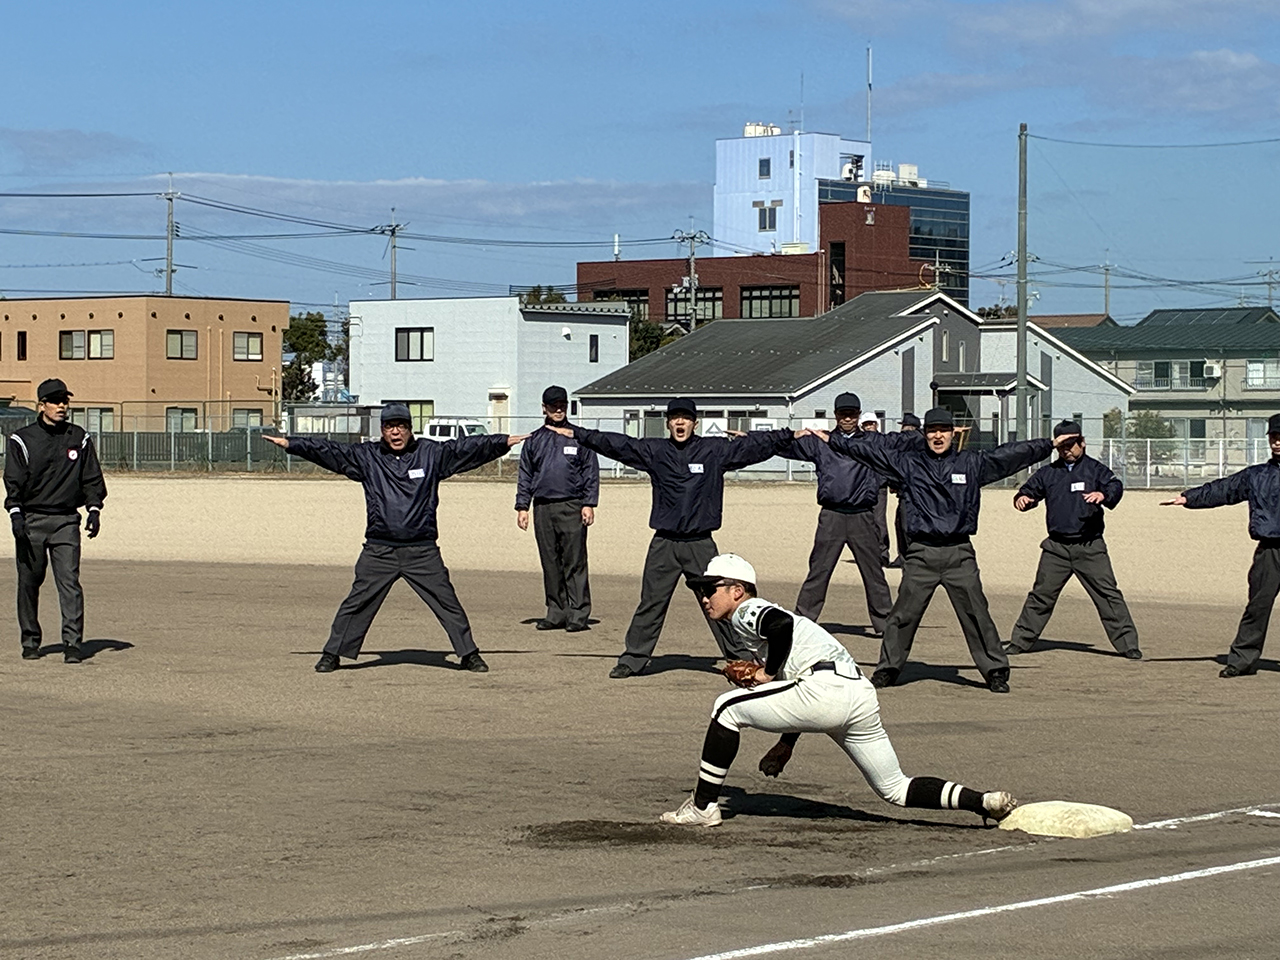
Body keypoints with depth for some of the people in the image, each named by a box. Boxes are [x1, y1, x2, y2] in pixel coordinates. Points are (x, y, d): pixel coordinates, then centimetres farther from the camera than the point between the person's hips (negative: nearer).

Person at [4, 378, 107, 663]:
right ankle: (30, 640, 19)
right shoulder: (22, 440, 2)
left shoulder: (79, 439, 10)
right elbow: (13, 481, -2)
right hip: (31, 520, -1)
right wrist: (16, 514, -14)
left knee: (69, 580, -10)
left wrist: (94, 509, 0)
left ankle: (73, 642, -13)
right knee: (28, 582, 6)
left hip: (66, 521, 1)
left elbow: (92, 479, 13)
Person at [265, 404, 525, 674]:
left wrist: (505, 441, -2)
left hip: (423, 552, 0)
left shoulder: (432, 455, 6)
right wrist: (290, 443, -2)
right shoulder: (366, 456, 7)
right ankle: (332, 654, 11)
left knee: (447, 603, 1)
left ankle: (469, 654, 12)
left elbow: (467, 448, 4)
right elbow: (328, 451, 4)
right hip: (379, 550, 0)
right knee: (357, 603, 1)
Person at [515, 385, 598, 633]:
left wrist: (589, 504, -5)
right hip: (542, 508, 4)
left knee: (575, 563, -7)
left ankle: (578, 614, -7)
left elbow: (591, 472, 4)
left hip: (572, 507, -4)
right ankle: (556, 612, 11)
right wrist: (522, 506, 7)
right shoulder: (534, 440, 15)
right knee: (550, 564, 6)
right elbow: (525, 476, 16)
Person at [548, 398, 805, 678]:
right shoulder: (654, 450, 5)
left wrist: (790, 436, 1)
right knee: (651, 605, 2)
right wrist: (576, 433, 4)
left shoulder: (715, 450, 3)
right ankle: (632, 659, 9)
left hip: (701, 545, -1)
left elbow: (754, 445, 4)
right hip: (664, 543, 1)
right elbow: (614, 443, 7)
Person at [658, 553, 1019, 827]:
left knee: (728, 707, 1)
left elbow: (782, 624, -20)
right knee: (895, 789, 13)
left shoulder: (746, 612, 4)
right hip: (861, 696, 10)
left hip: (827, 688, -10)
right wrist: (786, 744, 34)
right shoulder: (765, 615, 32)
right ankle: (987, 801, -1)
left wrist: (768, 672, -6)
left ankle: (703, 807, -1)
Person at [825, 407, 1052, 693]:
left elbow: (1013, 453, 10)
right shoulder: (906, 462, 8)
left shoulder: (972, 463, 8)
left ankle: (996, 672, 8)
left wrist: (1052, 444, 11)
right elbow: (867, 449, 11)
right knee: (904, 614, -1)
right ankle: (887, 669, 12)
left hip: (959, 554, 0)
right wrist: (832, 440, 11)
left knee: (976, 614, -1)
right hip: (921, 554, 0)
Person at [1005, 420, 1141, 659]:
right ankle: (1020, 641, 16)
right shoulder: (1048, 473, 13)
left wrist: (1104, 495, -38)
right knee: (1041, 595, 6)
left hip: (1090, 547, -3)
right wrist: (1022, 498, -12)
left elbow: (1115, 486, -13)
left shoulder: (1095, 469, 2)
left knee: (1108, 594, -5)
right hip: (1056, 547, 3)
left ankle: (1128, 644, -1)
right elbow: (1030, 490, 14)